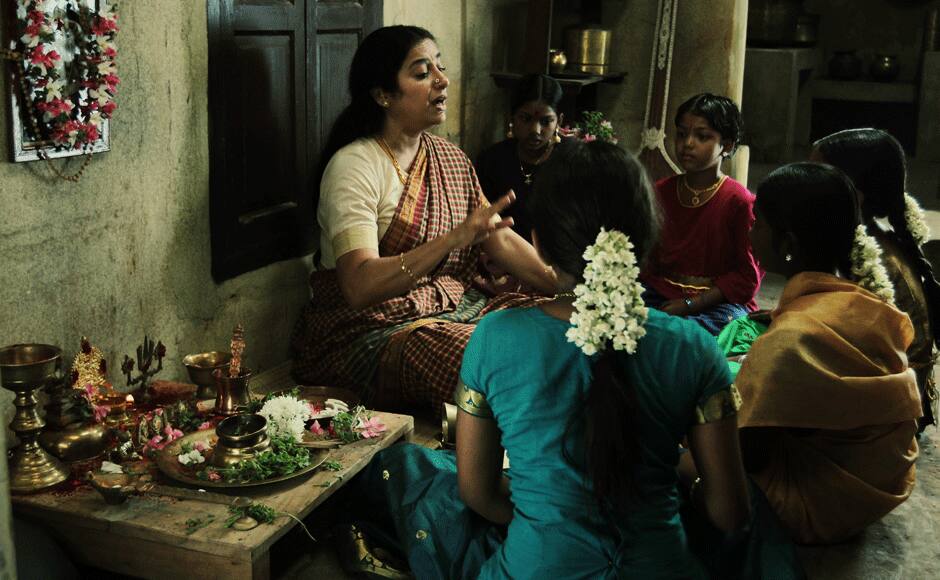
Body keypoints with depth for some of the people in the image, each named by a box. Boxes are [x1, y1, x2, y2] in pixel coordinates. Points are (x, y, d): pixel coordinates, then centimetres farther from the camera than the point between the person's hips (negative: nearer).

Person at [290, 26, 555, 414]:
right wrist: (454, 239, -38)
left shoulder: (451, 159, 11)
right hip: (372, 327, -8)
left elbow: (504, 241, 7)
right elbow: (359, 286, -27)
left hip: (453, 307, 8)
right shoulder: (354, 166, -15)